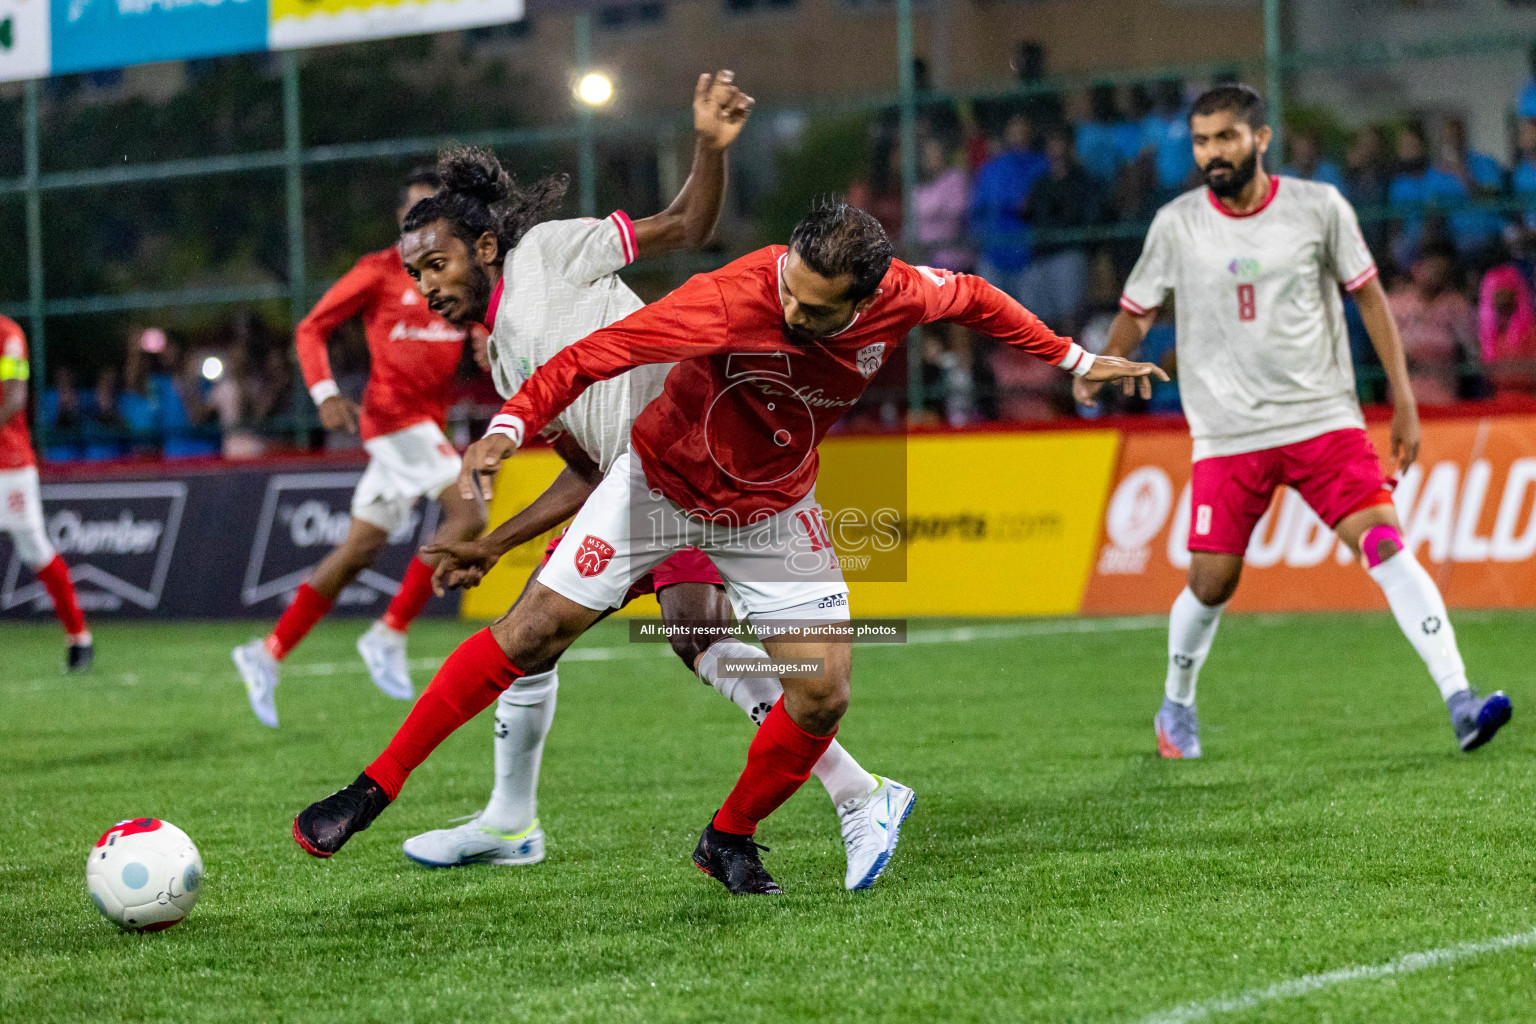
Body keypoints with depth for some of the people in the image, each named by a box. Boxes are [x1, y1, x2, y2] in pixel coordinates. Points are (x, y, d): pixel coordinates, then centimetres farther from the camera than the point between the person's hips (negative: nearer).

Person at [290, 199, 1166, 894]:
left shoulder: (903, 298, -22)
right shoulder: (732, 300, -34)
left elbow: (975, 297, 1)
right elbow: (594, 353, -29)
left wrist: (1074, 360, 9)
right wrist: (511, 426, -41)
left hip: (772, 510, 3)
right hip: (662, 479, -3)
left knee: (824, 694, -6)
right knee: (536, 631, -8)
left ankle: (730, 841, 19)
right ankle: (375, 790, 1)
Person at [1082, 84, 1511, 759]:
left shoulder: (1318, 207, -1)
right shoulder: (1177, 224, 0)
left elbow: (1369, 296, 8)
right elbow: (1137, 311, 13)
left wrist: (1403, 399, 5)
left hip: (1324, 418, 0)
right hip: (1227, 435, 1)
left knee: (1385, 542, -16)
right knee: (1212, 582, 0)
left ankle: (1460, 702, -19)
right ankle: (1176, 708, 28)